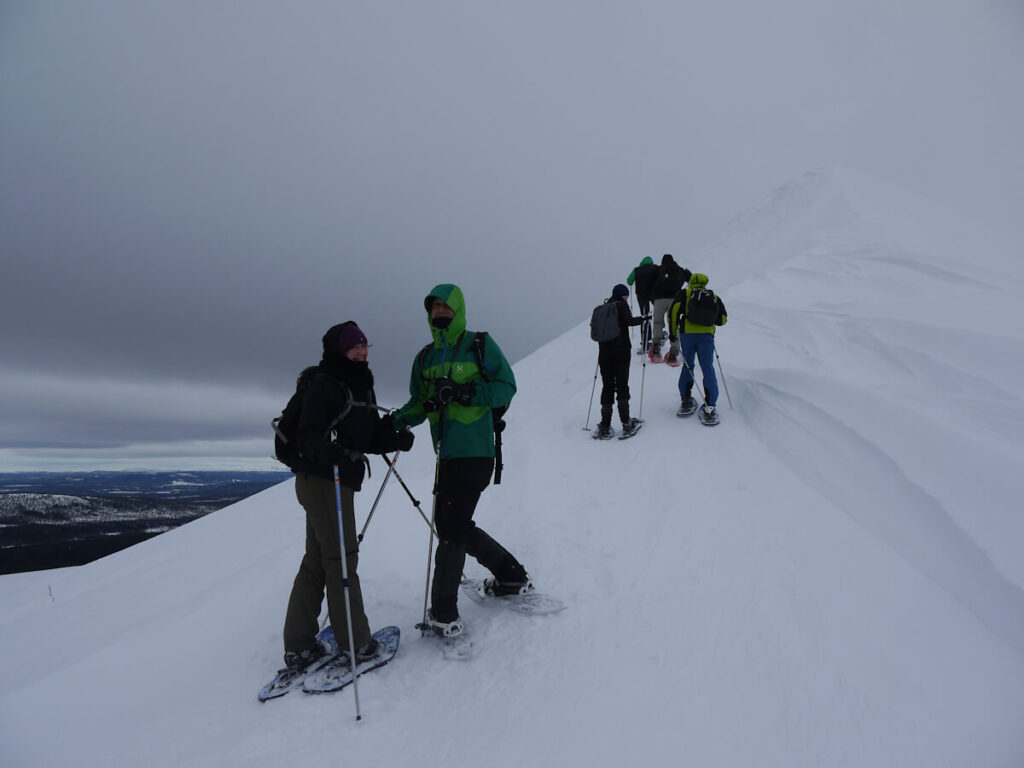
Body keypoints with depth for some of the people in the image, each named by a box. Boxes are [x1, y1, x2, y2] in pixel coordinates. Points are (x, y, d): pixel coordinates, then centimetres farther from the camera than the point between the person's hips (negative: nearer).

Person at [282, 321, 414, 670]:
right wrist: (331, 453, -37)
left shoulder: (362, 387, 16)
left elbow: (371, 436, 17)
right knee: (340, 556, -4)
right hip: (322, 480, -10)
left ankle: (298, 647, 21)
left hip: (340, 480, 10)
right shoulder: (323, 385, -11)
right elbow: (308, 435, -19)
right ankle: (355, 641, 7)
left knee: (317, 560, 12)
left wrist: (397, 439, 0)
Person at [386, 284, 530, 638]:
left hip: (474, 452, -7)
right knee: (454, 526, 14)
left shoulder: (479, 344, -2)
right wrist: (395, 422, -3)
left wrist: (464, 392, -21)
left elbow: (506, 387, -8)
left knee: (451, 528, -6)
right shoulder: (426, 357, 15)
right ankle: (512, 576, 33)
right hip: (447, 453, 7)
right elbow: (418, 404, 16)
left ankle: (444, 615, 6)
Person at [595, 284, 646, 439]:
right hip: (621, 350, -4)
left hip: (604, 352, 4)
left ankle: (605, 426, 1)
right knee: (622, 385, 3)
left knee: (607, 386, 5)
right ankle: (626, 423, 2)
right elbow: (629, 321, -16)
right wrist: (643, 318, -2)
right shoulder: (622, 305, -2)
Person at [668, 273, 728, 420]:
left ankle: (686, 400, 14)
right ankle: (710, 406, -5)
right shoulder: (714, 297, 18)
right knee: (708, 368, 1)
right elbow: (723, 319, 18)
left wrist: (673, 332, 6)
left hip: (688, 334, -1)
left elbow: (673, 311, -2)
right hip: (707, 335, 1)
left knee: (688, 366, 15)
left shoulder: (684, 293, 11)